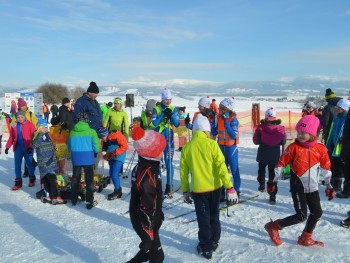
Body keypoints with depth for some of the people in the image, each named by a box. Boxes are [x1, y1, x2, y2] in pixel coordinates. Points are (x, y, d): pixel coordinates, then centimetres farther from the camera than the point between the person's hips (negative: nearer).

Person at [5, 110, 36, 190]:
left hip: (27, 147, -4)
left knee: (29, 163, 7)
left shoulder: (30, 124, -6)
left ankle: (32, 179, 25)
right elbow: (11, 137, 11)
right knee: (17, 164, 3)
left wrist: (31, 146, -16)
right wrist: (7, 147, 5)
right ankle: (18, 182, 11)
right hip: (18, 147, 4)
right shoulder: (14, 125, 6)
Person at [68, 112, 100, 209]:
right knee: (89, 180, 7)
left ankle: (74, 199, 31)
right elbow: (96, 147, -10)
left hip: (76, 159, 3)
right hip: (88, 159, -3)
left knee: (75, 179, 19)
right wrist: (94, 152, 11)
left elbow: (69, 146, 6)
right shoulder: (91, 131, -11)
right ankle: (89, 202, 10)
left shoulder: (72, 132, -4)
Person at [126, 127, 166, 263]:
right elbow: (146, 207, -27)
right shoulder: (147, 173, -29)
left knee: (149, 251, 24)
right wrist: (149, 234, -22)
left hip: (141, 219, 9)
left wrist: (158, 214, 26)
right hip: (145, 221, -9)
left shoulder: (144, 166, 2)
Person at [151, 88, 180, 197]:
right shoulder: (156, 109, -1)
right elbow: (154, 123, -11)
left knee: (169, 162, -4)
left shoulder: (174, 109, 3)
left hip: (169, 139, 0)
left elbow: (177, 124, -4)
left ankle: (169, 186, 3)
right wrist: (163, 115, -19)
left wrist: (171, 115, -19)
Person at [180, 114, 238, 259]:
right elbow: (221, 167, -15)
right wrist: (230, 188, -10)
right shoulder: (211, 144, -11)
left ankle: (206, 248, 20)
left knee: (203, 219, 12)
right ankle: (214, 242, 35)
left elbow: (183, 172, 2)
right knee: (214, 216, 20)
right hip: (214, 187, 0)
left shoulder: (187, 147, -4)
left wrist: (185, 191, 13)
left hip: (198, 189, 0)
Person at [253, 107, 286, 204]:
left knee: (261, 170, 27)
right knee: (272, 174, 7)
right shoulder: (280, 128, -11)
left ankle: (261, 185, 41)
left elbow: (256, 141, -7)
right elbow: (283, 142, 0)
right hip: (275, 155, 0)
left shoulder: (260, 128, -15)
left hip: (263, 155, 0)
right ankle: (272, 196, 4)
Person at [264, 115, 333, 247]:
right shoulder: (293, 147, -11)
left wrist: (329, 185, 9)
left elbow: (326, 167, 7)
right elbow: (281, 164, -4)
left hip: (312, 187, 5)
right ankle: (273, 226, 8)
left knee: (317, 213, 11)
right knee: (301, 216, -8)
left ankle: (305, 239, 30)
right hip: (298, 187, -4)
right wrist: (274, 181, -3)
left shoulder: (321, 148, -4)